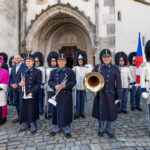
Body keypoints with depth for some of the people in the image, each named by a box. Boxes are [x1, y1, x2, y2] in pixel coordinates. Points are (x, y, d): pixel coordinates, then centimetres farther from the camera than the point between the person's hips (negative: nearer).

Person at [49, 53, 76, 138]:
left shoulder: (70, 71, 3)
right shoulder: (53, 72, 11)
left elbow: (74, 82, -3)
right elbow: (50, 81, 5)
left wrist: (65, 85, -20)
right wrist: (55, 86, -15)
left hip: (67, 95, -2)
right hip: (56, 95, 2)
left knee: (67, 112, 3)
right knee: (56, 112, 10)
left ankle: (67, 130, 19)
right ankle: (56, 128, 28)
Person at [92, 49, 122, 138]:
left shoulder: (115, 69, -5)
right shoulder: (97, 67, 0)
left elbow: (118, 83, -4)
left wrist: (119, 96, -5)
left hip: (111, 95, -1)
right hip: (100, 94, 1)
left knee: (111, 113, 9)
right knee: (101, 112, 12)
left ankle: (110, 130, 31)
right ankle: (101, 129, 33)